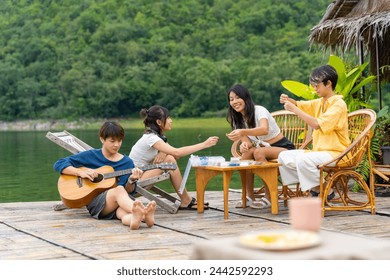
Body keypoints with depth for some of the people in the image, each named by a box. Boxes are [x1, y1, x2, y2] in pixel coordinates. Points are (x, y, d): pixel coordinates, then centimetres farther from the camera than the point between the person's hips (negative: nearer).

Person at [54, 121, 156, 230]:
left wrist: (131, 180, -6)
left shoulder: (127, 162, 16)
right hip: (94, 202, -3)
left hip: (120, 203, 3)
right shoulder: (91, 156, 9)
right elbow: (59, 164, 6)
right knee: (119, 189, -36)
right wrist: (81, 172, -9)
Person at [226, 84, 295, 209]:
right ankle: (249, 197, -15)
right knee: (246, 152, -24)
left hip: (283, 147, -6)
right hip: (264, 148, 6)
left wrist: (243, 132, -56)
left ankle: (269, 198, -28)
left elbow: (265, 130, -38)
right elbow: (247, 141, -1)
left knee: (258, 152, -34)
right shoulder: (238, 119, 6)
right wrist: (244, 144, -27)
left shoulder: (259, 110, -17)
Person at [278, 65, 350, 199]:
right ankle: (312, 187, -2)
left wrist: (294, 109, -23)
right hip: (319, 150, 9)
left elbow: (317, 124, -25)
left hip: (335, 153, -9)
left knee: (303, 159, -32)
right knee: (284, 157, 0)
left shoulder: (338, 104, -14)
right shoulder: (320, 102, 13)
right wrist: (288, 100, -5)